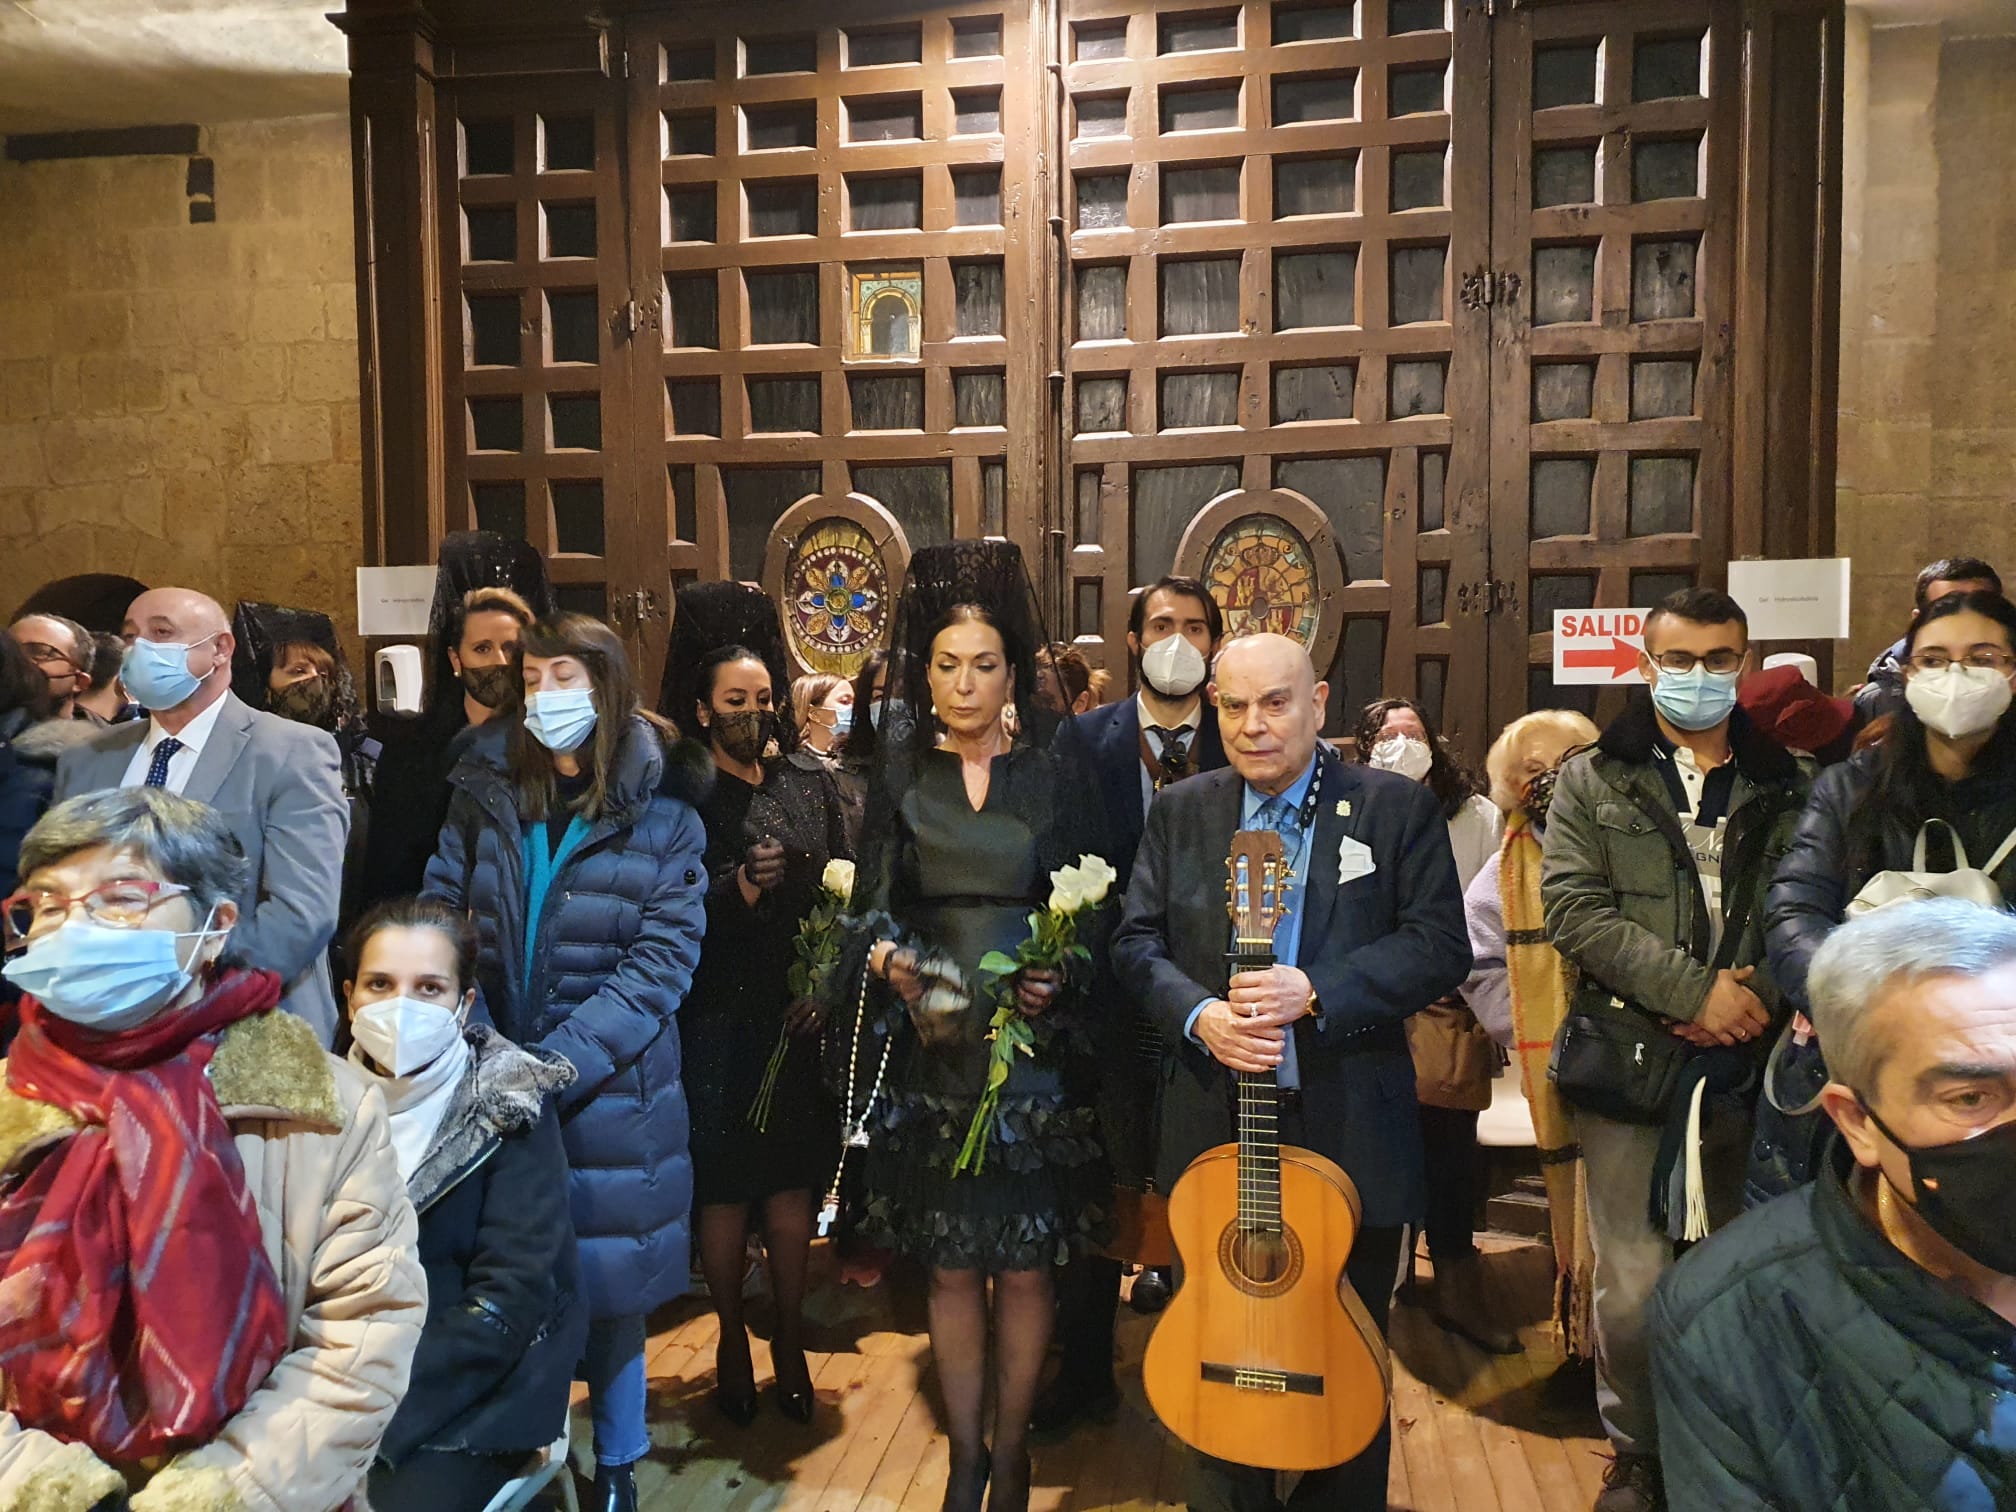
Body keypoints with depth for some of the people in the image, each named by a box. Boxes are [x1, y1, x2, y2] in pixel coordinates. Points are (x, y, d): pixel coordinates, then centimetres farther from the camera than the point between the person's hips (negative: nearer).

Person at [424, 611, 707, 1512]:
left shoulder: (662, 814, -7)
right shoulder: (486, 790, 3)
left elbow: (661, 961, -11)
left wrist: (555, 1063, -20)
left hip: (609, 1085, -2)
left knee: (608, 1281, 10)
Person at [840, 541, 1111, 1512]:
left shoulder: (1051, 779, 3)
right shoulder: (899, 778, 5)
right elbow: (871, 906, 2)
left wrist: (1059, 977, -14)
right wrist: (884, 956, -18)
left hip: (1033, 1050, -1)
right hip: (932, 1052, 1)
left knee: (1024, 1268, 5)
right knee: (951, 1267, 8)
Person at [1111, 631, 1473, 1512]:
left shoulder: (1398, 808, -1)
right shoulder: (1180, 812, 7)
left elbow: (1442, 946, -7)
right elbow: (1136, 942, 5)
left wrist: (1316, 993, -20)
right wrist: (1198, 1014, -14)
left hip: (1350, 1136, -2)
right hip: (1215, 1131, 2)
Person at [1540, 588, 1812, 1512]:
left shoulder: (1789, 786, 11)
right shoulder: (1593, 781, 4)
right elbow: (1575, 909, -7)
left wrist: (1759, 994, -13)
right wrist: (1696, 991, -14)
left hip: (1752, 1064, 2)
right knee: (1635, 1288, 1)